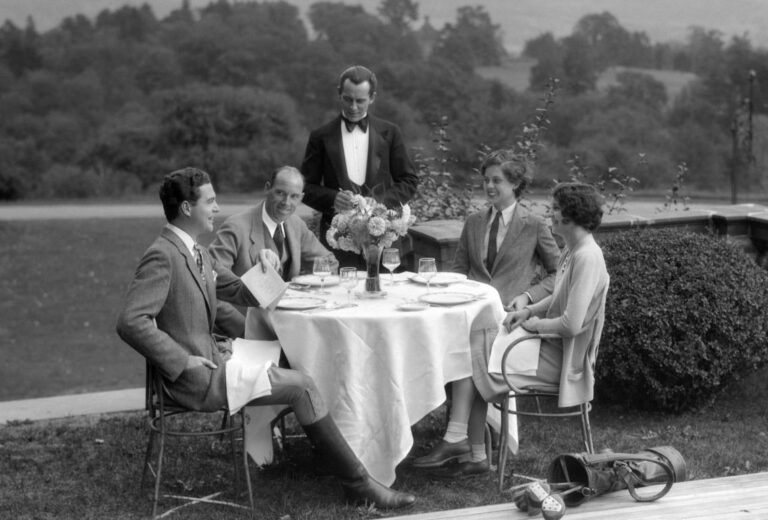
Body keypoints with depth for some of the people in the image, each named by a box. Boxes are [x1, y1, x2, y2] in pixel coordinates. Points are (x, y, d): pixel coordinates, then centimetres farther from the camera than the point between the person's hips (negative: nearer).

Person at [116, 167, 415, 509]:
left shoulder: (196, 253, 13)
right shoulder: (162, 256, -17)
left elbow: (242, 294, 20)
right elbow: (130, 322, -26)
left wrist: (266, 270, 0)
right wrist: (183, 363, -22)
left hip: (212, 356, 9)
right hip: (196, 378, -9)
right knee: (300, 386, -11)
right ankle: (357, 484, -3)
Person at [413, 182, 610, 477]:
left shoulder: (587, 258, -22)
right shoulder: (572, 251, 10)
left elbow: (571, 324, -28)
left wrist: (534, 323, -12)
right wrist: (529, 311, 7)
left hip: (558, 359, -10)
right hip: (552, 347, 10)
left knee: (472, 360, -7)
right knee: (473, 357, 2)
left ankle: (456, 441, 1)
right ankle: (475, 456, 1)